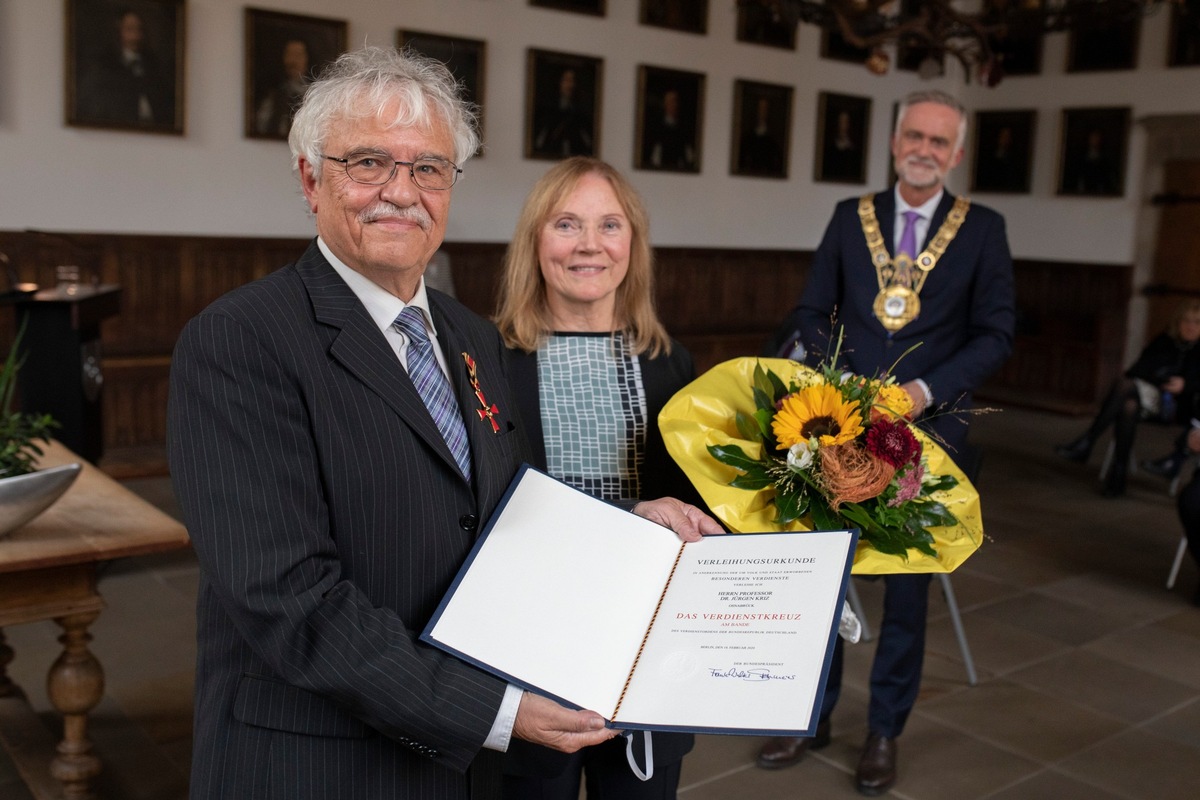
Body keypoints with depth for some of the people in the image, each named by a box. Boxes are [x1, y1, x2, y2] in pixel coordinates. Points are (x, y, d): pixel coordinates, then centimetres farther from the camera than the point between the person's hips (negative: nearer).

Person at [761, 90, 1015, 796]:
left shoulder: (983, 229, 1)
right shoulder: (851, 217, 6)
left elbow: (996, 333, -1)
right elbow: (813, 312, 5)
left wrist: (926, 389, -14)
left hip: (926, 430, -1)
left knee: (907, 584, 9)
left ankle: (885, 731, 26)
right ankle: (814, 714, 27)